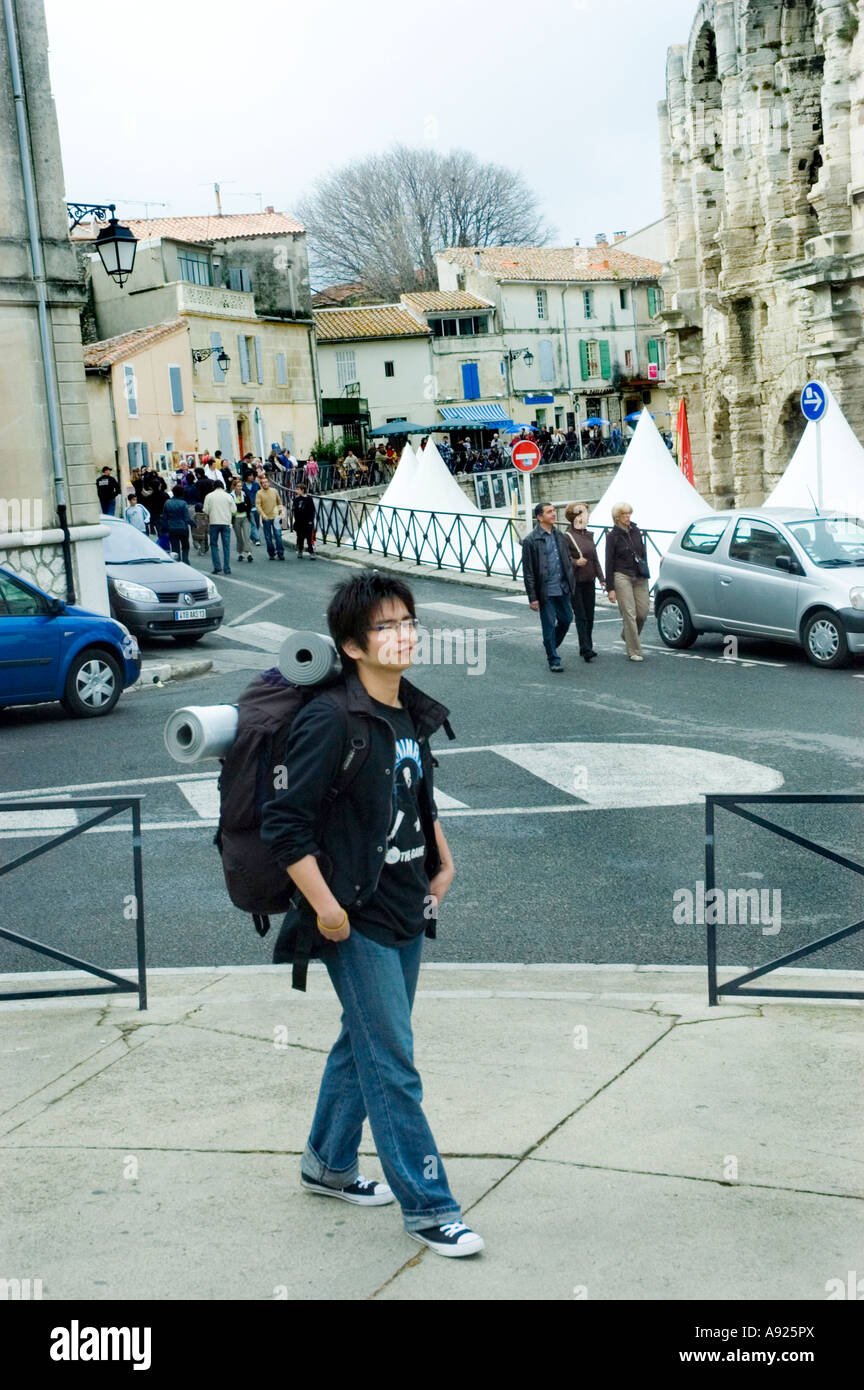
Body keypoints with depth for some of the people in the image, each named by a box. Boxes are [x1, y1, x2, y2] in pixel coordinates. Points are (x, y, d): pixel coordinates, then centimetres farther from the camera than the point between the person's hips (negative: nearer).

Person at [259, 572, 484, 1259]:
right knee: (393, 1064, -2)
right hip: (357, 919, -8)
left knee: (364, 1042, 20)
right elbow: (285, 823, -19)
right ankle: (428, 1207, 10)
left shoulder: (412, 714, 6)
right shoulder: (331, 721, -19)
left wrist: (444, 864, 15)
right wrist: (325, 907, -19)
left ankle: (329, 1163, 39)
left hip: (406, 912, 8)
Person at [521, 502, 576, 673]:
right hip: (545, 591, -6)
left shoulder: (559, 535, 9)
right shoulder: (531, 541, -10)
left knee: (566, 620, 13)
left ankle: (551, 645, 38)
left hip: (563, 589, 6)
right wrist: (532, 597, -12)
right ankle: (553, 660, 13)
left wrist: (571, 584, 13)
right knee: (549, 625, 1)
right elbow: (528, 572, -9)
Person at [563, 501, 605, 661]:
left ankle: (586, 648, 18)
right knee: (581, 617, -9)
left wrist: (601, 578, 13)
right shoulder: (567, 537, -9)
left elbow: (595, 558, 18)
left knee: (589, 616, 9)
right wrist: (575, 562, -26)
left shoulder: (589, 535, 13)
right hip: (575, 582, -7)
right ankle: (586, 650, -12)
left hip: (589, 581, 7)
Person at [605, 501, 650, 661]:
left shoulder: (636, 531, 11)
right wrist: (610, 588, -7)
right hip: (622, 577, -5)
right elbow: (609, 563, -3)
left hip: (639, 578, 5)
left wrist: (645, 572, 11)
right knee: (630, 614, -7)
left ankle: (627, 634, 30)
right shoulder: (612, 535, -3)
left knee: (643, 612, 1)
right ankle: (634, 651, -3)